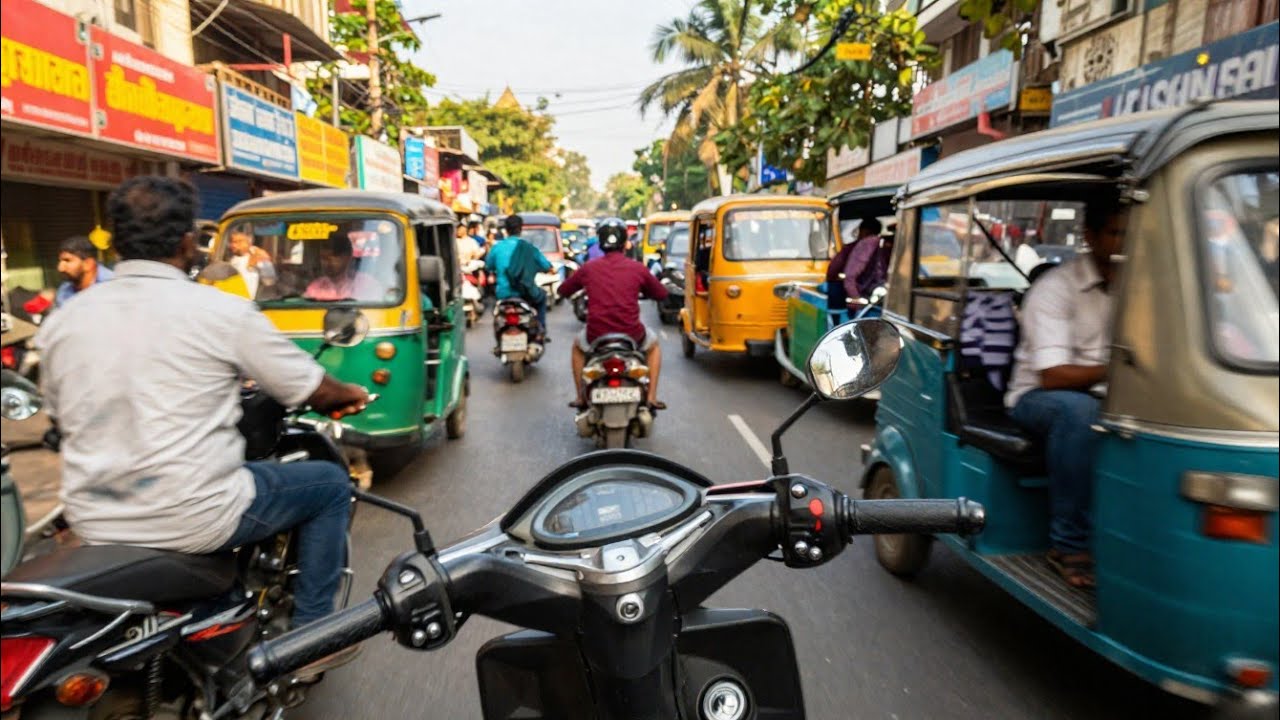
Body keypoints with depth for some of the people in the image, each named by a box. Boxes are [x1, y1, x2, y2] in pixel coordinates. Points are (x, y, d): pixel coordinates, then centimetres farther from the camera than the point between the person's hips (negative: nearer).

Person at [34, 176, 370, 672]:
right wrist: (352, 394, 17)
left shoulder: (60, 323, 3)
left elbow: (61, 417, 17)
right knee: (331, 484, 13)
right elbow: (312, 390, -5)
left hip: (95, 524, 7)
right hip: (193, 520, -6)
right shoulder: (223, 311, -12)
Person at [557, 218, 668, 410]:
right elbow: (661, 294, 11)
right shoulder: (637, 268, -1)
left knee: (578, 346, 36)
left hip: (595, 336, 1)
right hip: (632, 335, -1)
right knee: (653, 344, 33)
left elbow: (563, 290, 14)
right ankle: (651, 397, 24)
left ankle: (581, 398, 33)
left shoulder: (589, 268, 1)